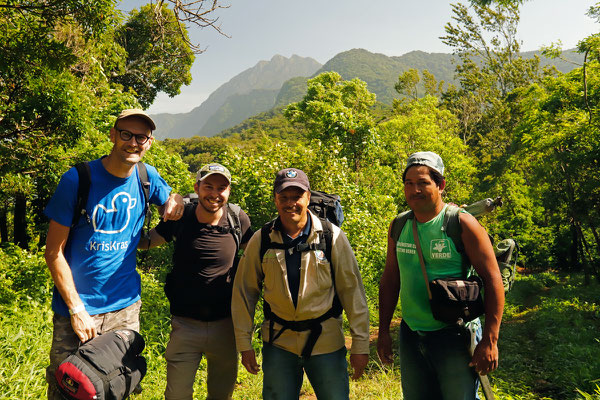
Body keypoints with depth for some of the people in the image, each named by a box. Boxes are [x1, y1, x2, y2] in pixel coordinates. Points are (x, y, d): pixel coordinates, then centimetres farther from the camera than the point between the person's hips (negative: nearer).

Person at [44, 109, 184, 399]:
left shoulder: (147, 177, -1)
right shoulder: (78, 180, -12)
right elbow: (54, 252, -8)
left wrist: (175, 199, -6)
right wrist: (76, 309, -12)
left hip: (125, 308, 3)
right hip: (76, 307, -3)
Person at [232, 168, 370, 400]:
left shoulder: (332, 236, -7)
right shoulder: (261, 240, -3)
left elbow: (352, 290, -4)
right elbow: (244, 292, 4)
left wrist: (360, 344, -4)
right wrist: (244, 345, 3)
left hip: (326, 341, -1)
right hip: (279, 343, 1)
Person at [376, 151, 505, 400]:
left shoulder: (462, 224, -12)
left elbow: (492, 279, -13)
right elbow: (390, 279, 9)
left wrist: (490, 341, -17)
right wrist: (383, 331, 9)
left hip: (455, 335, -5)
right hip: (411, 336, 5)